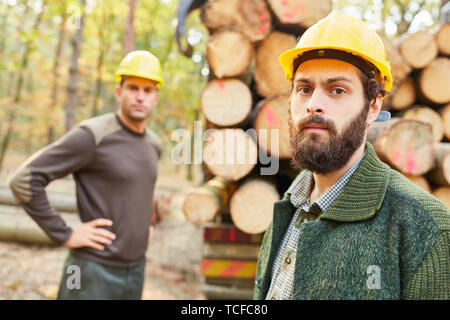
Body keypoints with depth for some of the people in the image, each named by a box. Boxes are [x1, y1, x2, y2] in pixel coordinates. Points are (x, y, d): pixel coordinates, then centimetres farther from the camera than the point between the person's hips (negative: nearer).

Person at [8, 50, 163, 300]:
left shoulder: (154, 145, 7)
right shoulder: (92, 136, -16)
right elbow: (24, 180, -19)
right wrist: (64, 235, -17)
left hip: (135, 269, 7)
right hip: (94, 271, -7)